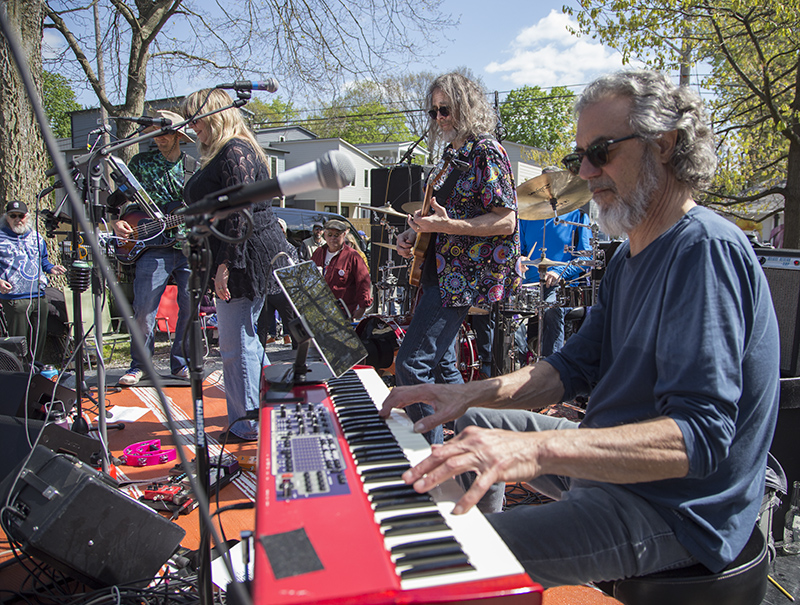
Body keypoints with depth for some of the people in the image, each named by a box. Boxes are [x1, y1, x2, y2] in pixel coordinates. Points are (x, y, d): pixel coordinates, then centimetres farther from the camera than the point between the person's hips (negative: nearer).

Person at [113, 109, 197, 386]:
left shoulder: (195, 168, 13)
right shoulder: (140, 163, 10)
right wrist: (117, 222, -4)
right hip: (153, 246, -1)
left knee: (191, 309, 1)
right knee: (144, 309, -6)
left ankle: (181, 363, 16)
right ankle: (139, 365, 11)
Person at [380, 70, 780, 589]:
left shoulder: (706, 249, -23)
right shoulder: (632, 254, 10)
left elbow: (700, 436, -32)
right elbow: (575, 366, 9)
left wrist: (537, 448, -43)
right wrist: (470, 394, -5)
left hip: (675, 508, -9)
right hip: (613, 454, 10)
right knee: (472, 426, 20)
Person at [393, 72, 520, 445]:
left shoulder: (486, 152, -9)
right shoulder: (451, 155, 19)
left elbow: (505, 221, -16)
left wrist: (447, 225, -25)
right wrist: (415, 233, 10)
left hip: (461, 277, -10)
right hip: (440, 271, 10)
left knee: (410, 364, -14)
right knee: (440, 363, 15)